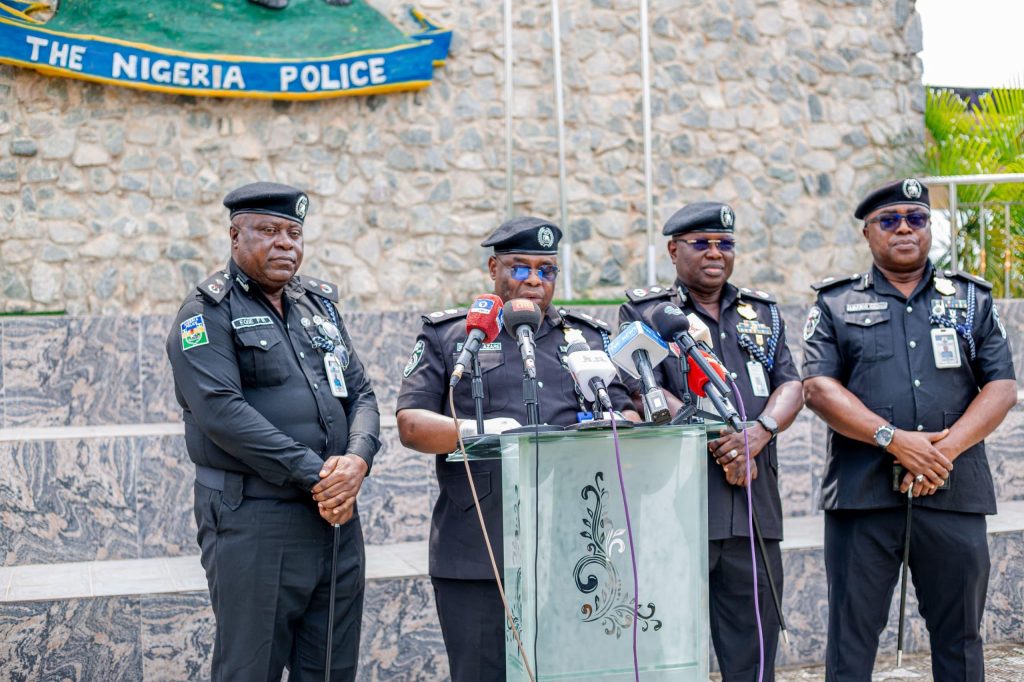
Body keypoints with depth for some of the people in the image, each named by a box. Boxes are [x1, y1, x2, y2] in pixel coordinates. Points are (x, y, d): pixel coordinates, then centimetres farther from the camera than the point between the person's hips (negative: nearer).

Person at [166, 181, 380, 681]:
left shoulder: (320, 304, 17)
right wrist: (314, 475, -18)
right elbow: (222, 410, -16)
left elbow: (360, 394, 13)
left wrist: (357, 461, -9)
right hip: (253, 523, -6)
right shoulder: (208, 313, -4)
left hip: (337, 515, 6)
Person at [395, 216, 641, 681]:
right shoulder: (448, 337, 12)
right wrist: (474, 432, -18)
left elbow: (628, 417, 15)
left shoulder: (590, 338, 20)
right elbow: (410, 424, 2)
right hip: (477, 553, -2)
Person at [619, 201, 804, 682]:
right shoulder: (643, 311, 5)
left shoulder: (763, 312, 18)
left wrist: (760, 431, -13)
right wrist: (717, 443, -16)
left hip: (755, 510, 4)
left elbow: (790, 386, 9)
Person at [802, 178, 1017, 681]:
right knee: (852, 636, 1)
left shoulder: (972, 299, 14)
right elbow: (818, 387, -2)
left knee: (959, 636, 8)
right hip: (862, 491, -2)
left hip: (954, 492, 2)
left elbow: (1002, 387, 6)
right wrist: (895, 440, -14)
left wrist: (945, 449, -11)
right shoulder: (835, 305, 10)